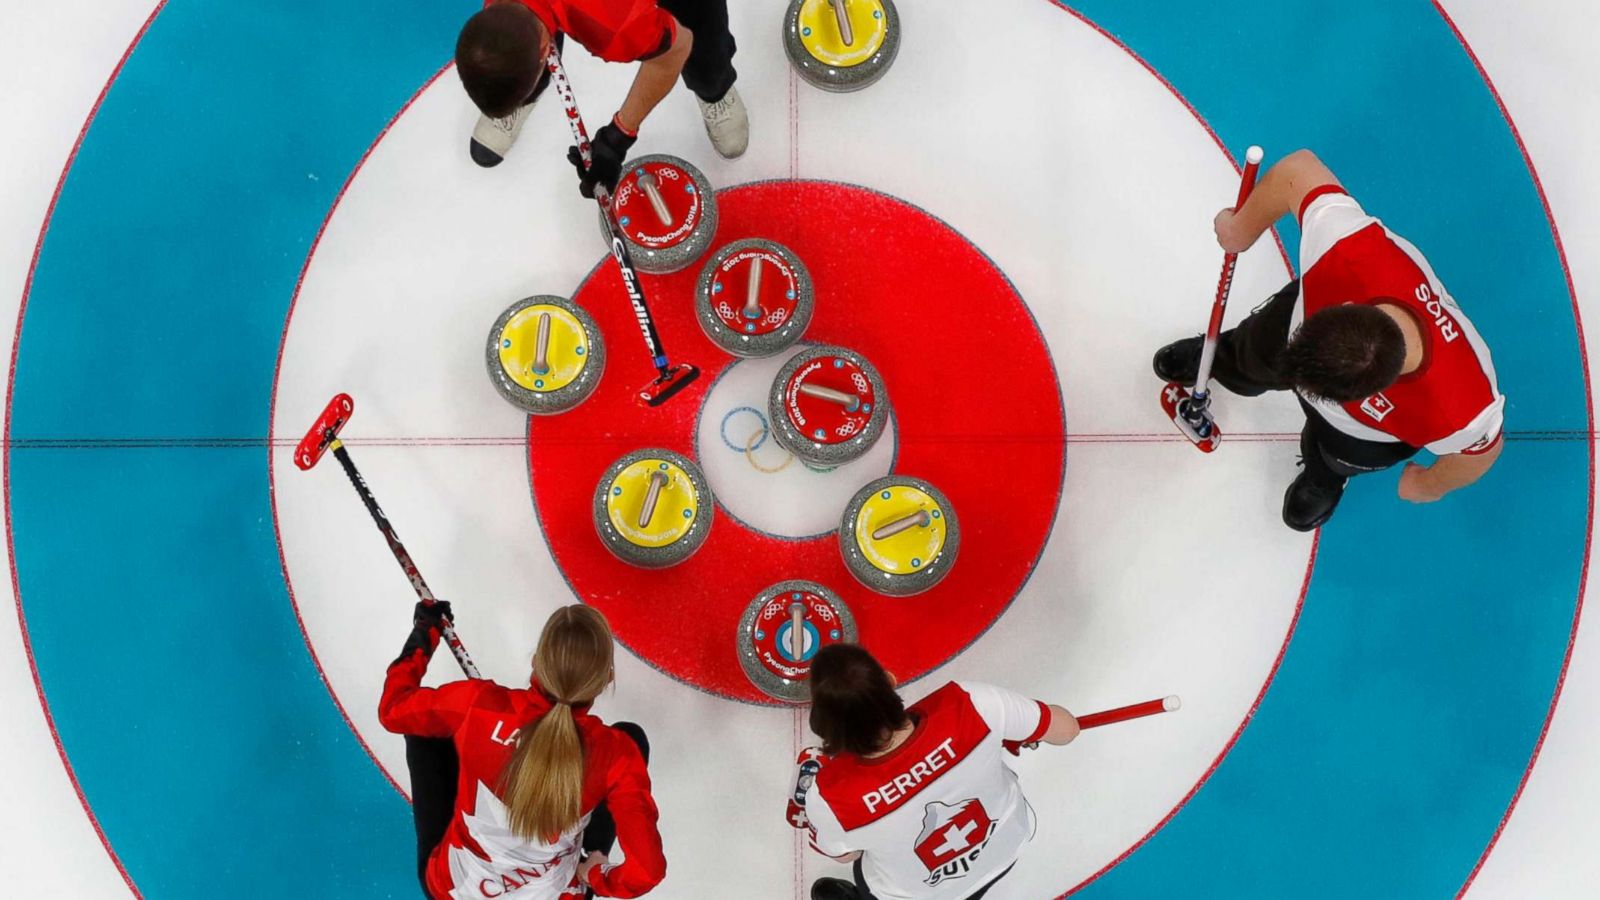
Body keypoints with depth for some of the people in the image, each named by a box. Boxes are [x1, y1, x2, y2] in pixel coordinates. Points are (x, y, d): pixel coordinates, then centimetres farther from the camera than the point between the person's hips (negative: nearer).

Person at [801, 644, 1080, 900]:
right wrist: (1014, 732, 0)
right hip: (1007, 845, 3)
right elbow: (1066, 728, -22)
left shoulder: (830, 796, -41)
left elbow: (845, 854, -15)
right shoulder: (968, 704, -41)